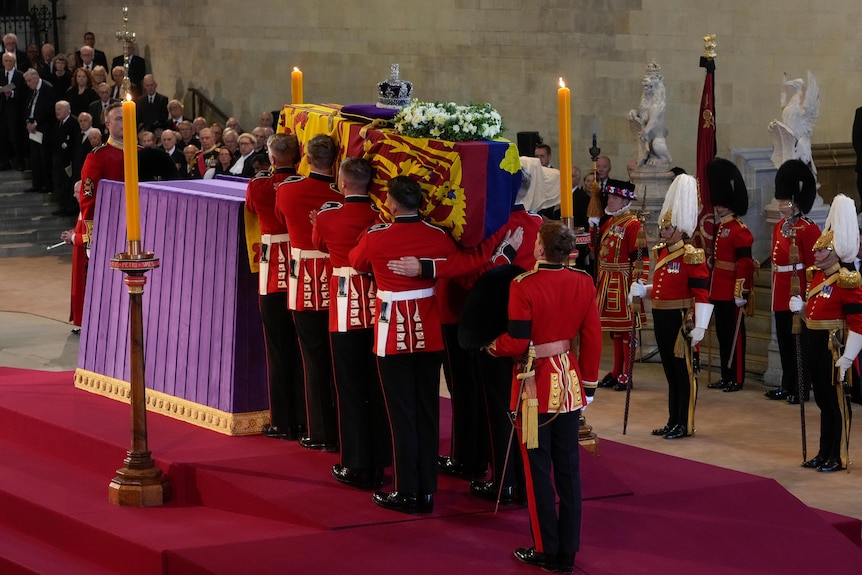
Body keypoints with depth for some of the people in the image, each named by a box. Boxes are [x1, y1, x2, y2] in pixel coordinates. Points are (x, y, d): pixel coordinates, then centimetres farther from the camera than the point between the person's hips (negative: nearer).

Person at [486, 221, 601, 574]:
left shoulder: (524, 285, -18)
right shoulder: (583, 283, -2)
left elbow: (516, 344, -18)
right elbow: (593, 338, 3)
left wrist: (491, 346, 3)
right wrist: (589, 383, 13)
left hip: (535, 384, -5)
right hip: (569, 383, 5)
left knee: (539, 470, 5)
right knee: (568, 468, 11)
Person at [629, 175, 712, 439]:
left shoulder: (691, 256, -14)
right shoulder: (661, 252, 12)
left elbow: (702, 294, -17)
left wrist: (699, 326, -22)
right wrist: (641, 289, 4)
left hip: (680, 320, -8)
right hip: (661, 318, 8)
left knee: (683, 370, -1)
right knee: (670, 370, 14)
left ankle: (685, 425, 5)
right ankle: (673, 421, 21)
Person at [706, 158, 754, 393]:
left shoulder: (739, 230, -13)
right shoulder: (719, 228, 15)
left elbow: (745, 262, -19)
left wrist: (741, 290, -23)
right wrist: (710, 287, 22)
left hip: (732, 292, -9)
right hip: (719, 291, 9)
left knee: (734, 334, -3)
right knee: (722, 333, 12)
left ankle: (737, 378, 2)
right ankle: (726, 376, 19)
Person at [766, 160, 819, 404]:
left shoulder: (809, 230, -12)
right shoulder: (779, 227, 12)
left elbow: (814, 265, -14)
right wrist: (775, 293, 15)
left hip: (799, 294, -8)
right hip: (781, 296, 8)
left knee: (800, 342, 0)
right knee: (784, 342, 14)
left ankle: (801, 389, 6)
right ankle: (787, 386, 23)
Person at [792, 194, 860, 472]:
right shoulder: (818, 275, 10)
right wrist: (800, 306, 2)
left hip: (834, 346, -9)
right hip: (816, 344, 9)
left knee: (837, 402, 0)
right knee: (823, 400, 15)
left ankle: (838, 457, 8)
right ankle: (824, 453, 23)